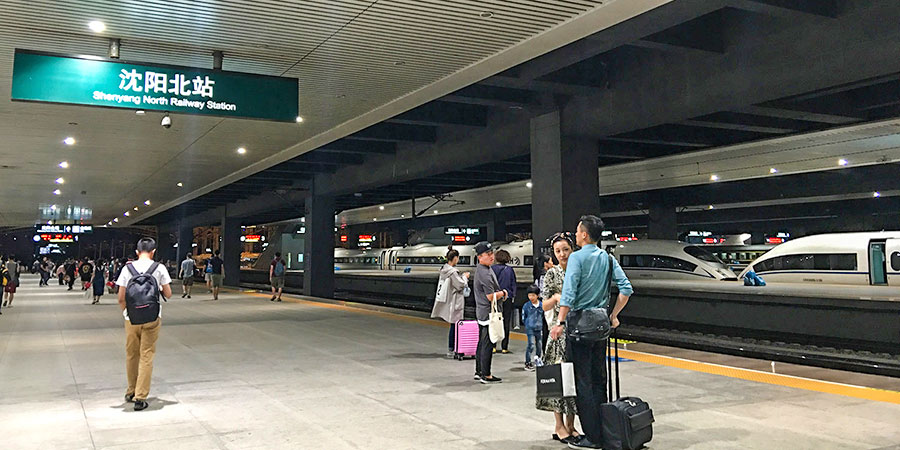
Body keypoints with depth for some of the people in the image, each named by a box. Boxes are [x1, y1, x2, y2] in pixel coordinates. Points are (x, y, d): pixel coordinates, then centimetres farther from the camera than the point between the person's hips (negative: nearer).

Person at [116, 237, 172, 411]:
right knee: (146, 356, 3)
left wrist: (126, 312, 16)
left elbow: (121, 298, 0)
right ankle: (140, 397, 1)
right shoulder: (159, 268, -5)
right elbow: (168, 294, 0)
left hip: (131, 318, 2)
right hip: (152, 319, -2)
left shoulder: (127, 269, -1)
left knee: (131, 355, 16)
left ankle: (131, 392, 30)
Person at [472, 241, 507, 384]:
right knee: (487, 344, -5)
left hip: (481, 312, 11)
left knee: (482, 343, 17)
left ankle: (479, 371, 25)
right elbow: (491, 297, -22)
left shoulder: (480, 269, 13)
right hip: (488, 313, -11)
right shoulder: (485, 273, -21)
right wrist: (503, 293, -4)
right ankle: (486, 375, 0)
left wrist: (499, 293, 6)